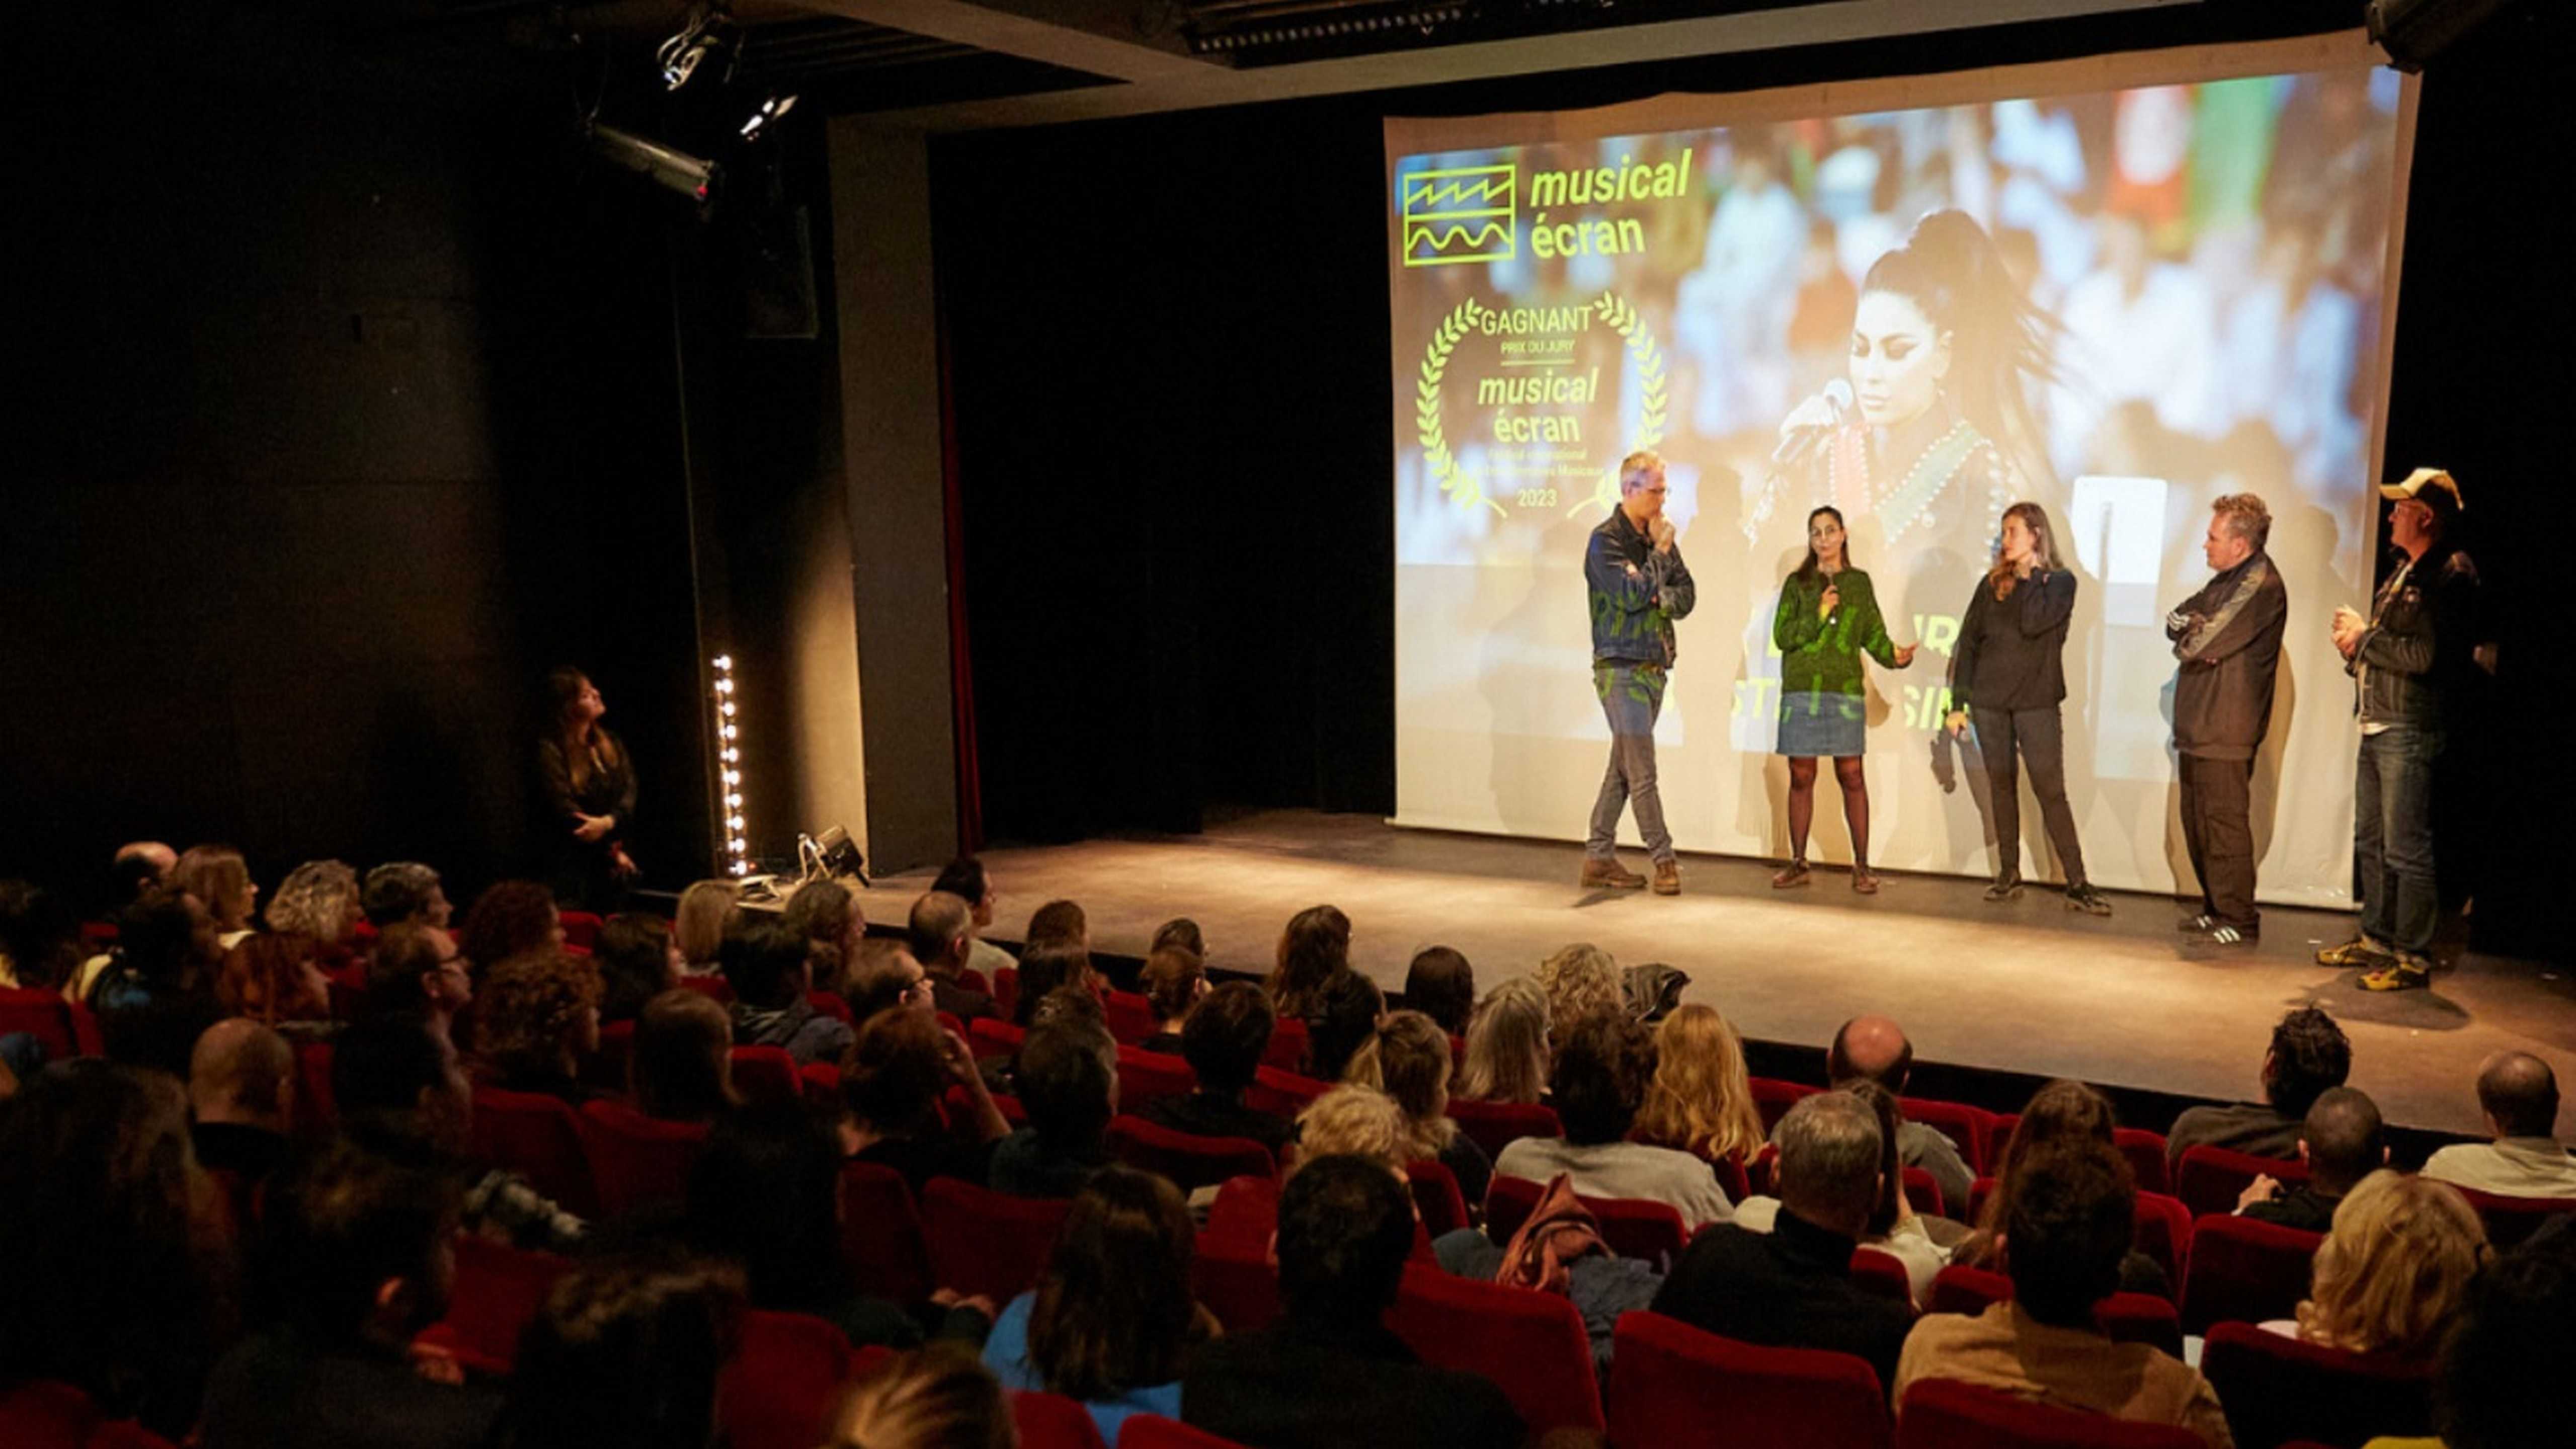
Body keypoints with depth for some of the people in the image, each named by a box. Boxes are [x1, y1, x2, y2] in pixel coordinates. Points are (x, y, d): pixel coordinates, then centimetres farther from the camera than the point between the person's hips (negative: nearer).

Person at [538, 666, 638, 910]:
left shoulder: (610, 743, 11)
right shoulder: (551, 750, -8)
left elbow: (629, 792, 0)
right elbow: (564, 808, -13)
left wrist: (609, 822, -22)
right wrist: (611, 850, -12)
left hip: (615, 861, 5)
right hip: (574, 860, -5)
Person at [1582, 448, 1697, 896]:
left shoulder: (1659, 537, 12)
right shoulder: (1606, 540, -9)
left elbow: (1686, 595, 11)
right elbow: (1632, 595, -19)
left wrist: (1662, 599, -9)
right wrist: (1659, 552, -10)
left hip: (1654, 666, 7)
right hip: (1621, 669, -7)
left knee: (1623, 768, 10)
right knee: (1641, 771, -7)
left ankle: (1599, 858, 16)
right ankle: (1664, 861, -1)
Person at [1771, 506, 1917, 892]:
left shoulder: (1860, 583, 10)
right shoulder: (1797, 583, 8)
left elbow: (1873, 635, 8)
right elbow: (1781, 636, 1)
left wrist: (1894, 655, -10)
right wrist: (1818, 616, -11)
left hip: (1845, 690, 0)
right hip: (1801, 690, 0)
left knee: (1851, 776, -2)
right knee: (1801, 776, 4)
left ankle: (1862, 866, 4)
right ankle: (1798, 863, 13)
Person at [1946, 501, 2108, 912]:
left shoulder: (2060, 581, -1)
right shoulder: (1992, 583, 8)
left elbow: (2033, 624, -19)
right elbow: (1968, 642, 8)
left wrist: (2029, 575, -8)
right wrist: (1958, 701, 3)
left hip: (2036, 702, -3)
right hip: (1989, 701, 4)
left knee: (2051, 791, -7)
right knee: (2002, 787, 9)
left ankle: (2077, 884, -6)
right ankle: (2009, 874, 17)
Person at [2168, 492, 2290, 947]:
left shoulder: (2261, 585, -14)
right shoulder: (2227, 581, 18)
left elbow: (2200, 644, -20)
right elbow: (2174, 620, 14)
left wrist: (2191, 630, 2)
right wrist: (2196, 628, -7)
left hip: (2225, 734, -10)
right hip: (2197, 727, 10)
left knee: (2224, 826, -6)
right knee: (2197, 823, 15)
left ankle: (2239, 922, 0)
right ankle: (2216, 909, 25)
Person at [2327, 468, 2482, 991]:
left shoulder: (2452, 574, -13)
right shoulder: (2404, 572, 17)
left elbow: (2425, 655, -22)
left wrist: (2364, 638, -11)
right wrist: (2355, 644, 4)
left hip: (2410, 731, -10)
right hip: (2377, 726, 10)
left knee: (2406, 850, -6)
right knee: (2370, 842, 16)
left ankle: (2413, 959, 1)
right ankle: (2377, 939, 26)